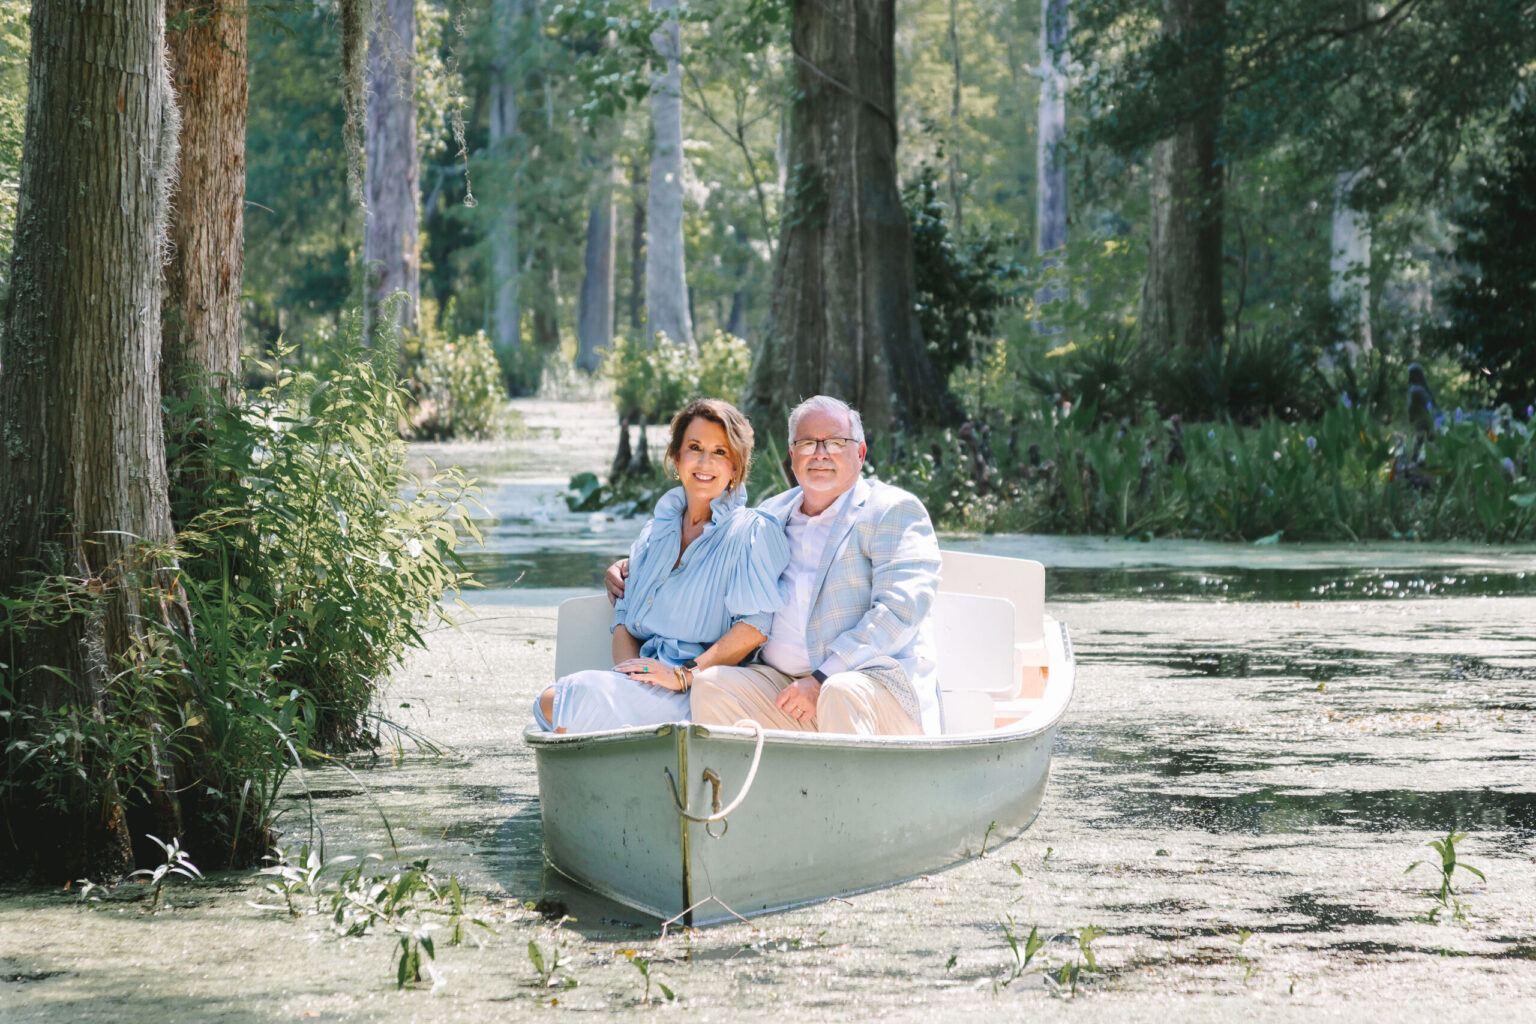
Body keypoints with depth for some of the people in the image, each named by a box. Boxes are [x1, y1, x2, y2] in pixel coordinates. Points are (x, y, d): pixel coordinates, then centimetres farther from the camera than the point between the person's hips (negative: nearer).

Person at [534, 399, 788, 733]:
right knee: (548, 702, -24)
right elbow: (624, 618, 18)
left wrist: (685, 674, -18)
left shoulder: (752, 532, 1)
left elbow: (756, 625, -11)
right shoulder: (654, 533, 23)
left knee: (582, 696, -30)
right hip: (645, 681, 6)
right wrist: (628, 665, -6)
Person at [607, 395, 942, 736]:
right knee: (711, 686, -21)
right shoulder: (773, 514, 21)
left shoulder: (894, 510, 2)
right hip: (783, 685, 5)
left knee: (842, 693, -38)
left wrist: (822, 680, -19)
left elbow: (900, 610, -11)